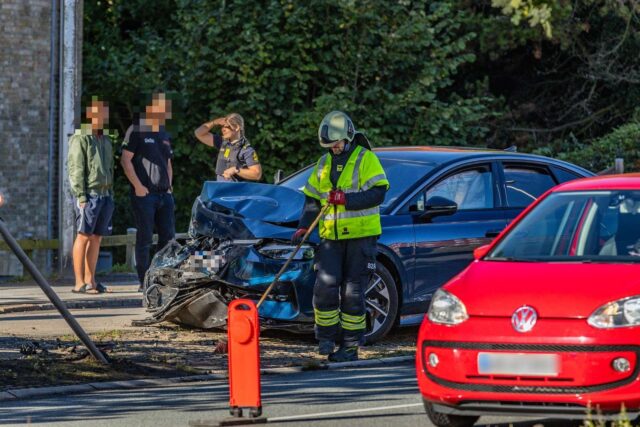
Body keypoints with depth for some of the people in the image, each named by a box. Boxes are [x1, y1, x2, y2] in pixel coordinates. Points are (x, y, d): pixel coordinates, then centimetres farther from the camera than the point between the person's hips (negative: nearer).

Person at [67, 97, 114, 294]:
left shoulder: (106, 140, 19)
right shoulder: (80, 139, -6)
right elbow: (75, 169, -11)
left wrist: (111, 195, 16)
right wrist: (81, 196, -17)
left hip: (105, 194, 8)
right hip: (89, 194, -8)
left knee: (97, 238, 7)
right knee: (83, 236, -7)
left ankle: (90, 280, 11)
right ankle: (79, 283, -7)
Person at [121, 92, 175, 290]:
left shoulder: (164, 134, 19)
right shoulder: (137, 130, -3)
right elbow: (125, 160, -8)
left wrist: (169, 185, 12)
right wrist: (138, 186, -13)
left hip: (164, 194, 7)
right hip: (144, 193, -7)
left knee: (168, 237, 4)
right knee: (145, 238, -5)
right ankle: (144, 282, -1)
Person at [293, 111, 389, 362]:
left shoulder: (366, 159, -3)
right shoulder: (323, 164, 15)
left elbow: (378, 193, -13)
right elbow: (312, 198, 19)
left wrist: (346, 199, -21)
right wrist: (303, 227, 5)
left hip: (361, 236, -4)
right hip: (331, 237, 4)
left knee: (353, 292, -2)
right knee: (325, 286, -10)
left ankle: (350, 347, 4)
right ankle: (326, 336, 7)